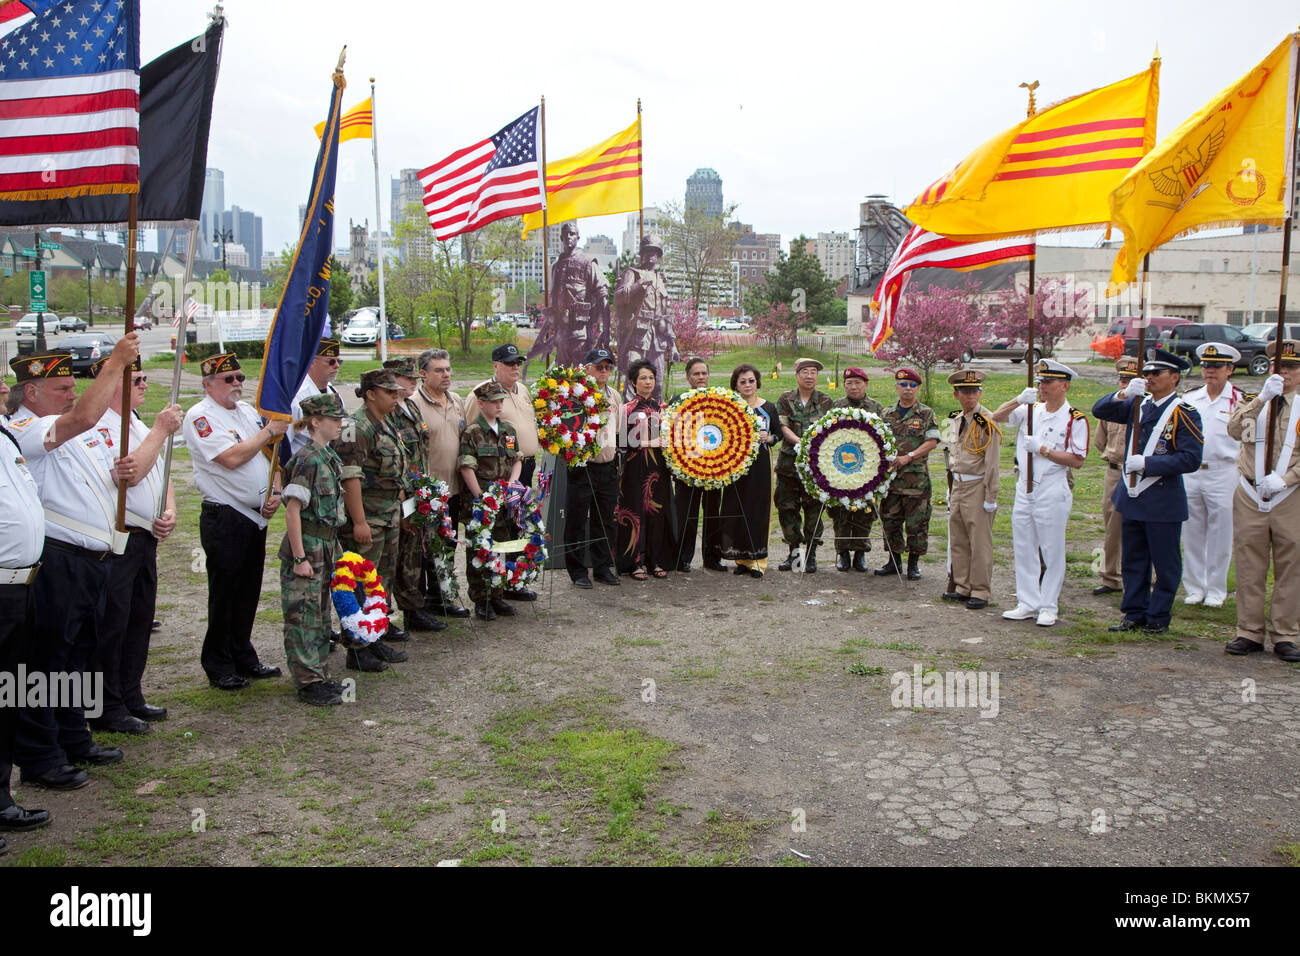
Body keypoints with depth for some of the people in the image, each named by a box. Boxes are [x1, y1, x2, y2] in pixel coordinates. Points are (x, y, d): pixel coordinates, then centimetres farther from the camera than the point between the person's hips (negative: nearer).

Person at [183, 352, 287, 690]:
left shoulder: (247, 411, 14)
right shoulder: (200, 416, -10)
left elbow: (270, 455, 17)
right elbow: (232, 457, -22)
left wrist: (275, 491, 1)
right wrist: (269, 431, -14)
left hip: (256, 516, 7)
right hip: (224, 519, -7)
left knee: (249, 592, 14)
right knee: (224, 593, 0)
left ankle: (244, 658, 26)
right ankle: (219, 666, 13)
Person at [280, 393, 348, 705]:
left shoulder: (329, 456, 10)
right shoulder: (307, 458, -17)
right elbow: (293, 510, -19)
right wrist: (299, 558, -19)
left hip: (326, 547, 9)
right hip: (307, 545, -9)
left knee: (321, 613, 15)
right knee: (303, 615, 0)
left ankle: (319, 676, 26)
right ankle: (309, 683, 8)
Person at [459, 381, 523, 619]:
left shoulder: (508, 430, 12)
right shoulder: (472, 432, -8)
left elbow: (517, 460, 16)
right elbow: (467, 468, -13)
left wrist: (512, 482, -2)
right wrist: (480, 497, -16)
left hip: (504, 501, 6)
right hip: (479, 502, -6)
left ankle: (497, 596, 22)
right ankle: (481, 601, 9)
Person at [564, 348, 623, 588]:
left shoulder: (614, 395, 15)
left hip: (608, 468, 6)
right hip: (583, 466, -6)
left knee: (605, 520, 12)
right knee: (577, 521, 0)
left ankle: (603, 567, 22)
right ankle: (578, 571, 10)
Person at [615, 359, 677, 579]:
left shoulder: (662, 408, 13)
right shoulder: (627, 409, 1)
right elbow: (623, 440, -7)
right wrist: (650, 442, -16)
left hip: (658, 466, 4)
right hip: (636, 467, -4)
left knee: (658, 510, 4)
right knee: (636, 510, -4)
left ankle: (658, 560, 11)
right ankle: (636, 561, 2)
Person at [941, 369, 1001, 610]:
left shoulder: (987, 422, -12)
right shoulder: (954, 420, 11)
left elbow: (992, 463, -13)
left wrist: (990, 498, -15)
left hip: (977, 486, -7)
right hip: (957, 485, 7)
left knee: (980, 542, -2)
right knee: (957, 540, 12)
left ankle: (980, 592, 6)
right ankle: (963, 587, 22)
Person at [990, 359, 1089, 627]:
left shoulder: (1075, 419, -7)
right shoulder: (1031, 410, 8)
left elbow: (1077, 460, -12)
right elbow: (997, 416, 3)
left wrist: (1042, 449, -16)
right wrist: (1020, 399, -12)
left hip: (1053, 491, -6)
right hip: (1024, 488, 6)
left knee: (1052, 552, 2)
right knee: (1023, 549, 10)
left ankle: (1048, 607, 12)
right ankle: (1027, 603, 20)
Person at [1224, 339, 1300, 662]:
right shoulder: (1252, 403, 8)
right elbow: (1234, 430, -15)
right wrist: (1262, 399, -23)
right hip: (1249, 497, 1)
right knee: (1249, 568, 5)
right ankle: (1250, 633, 13)